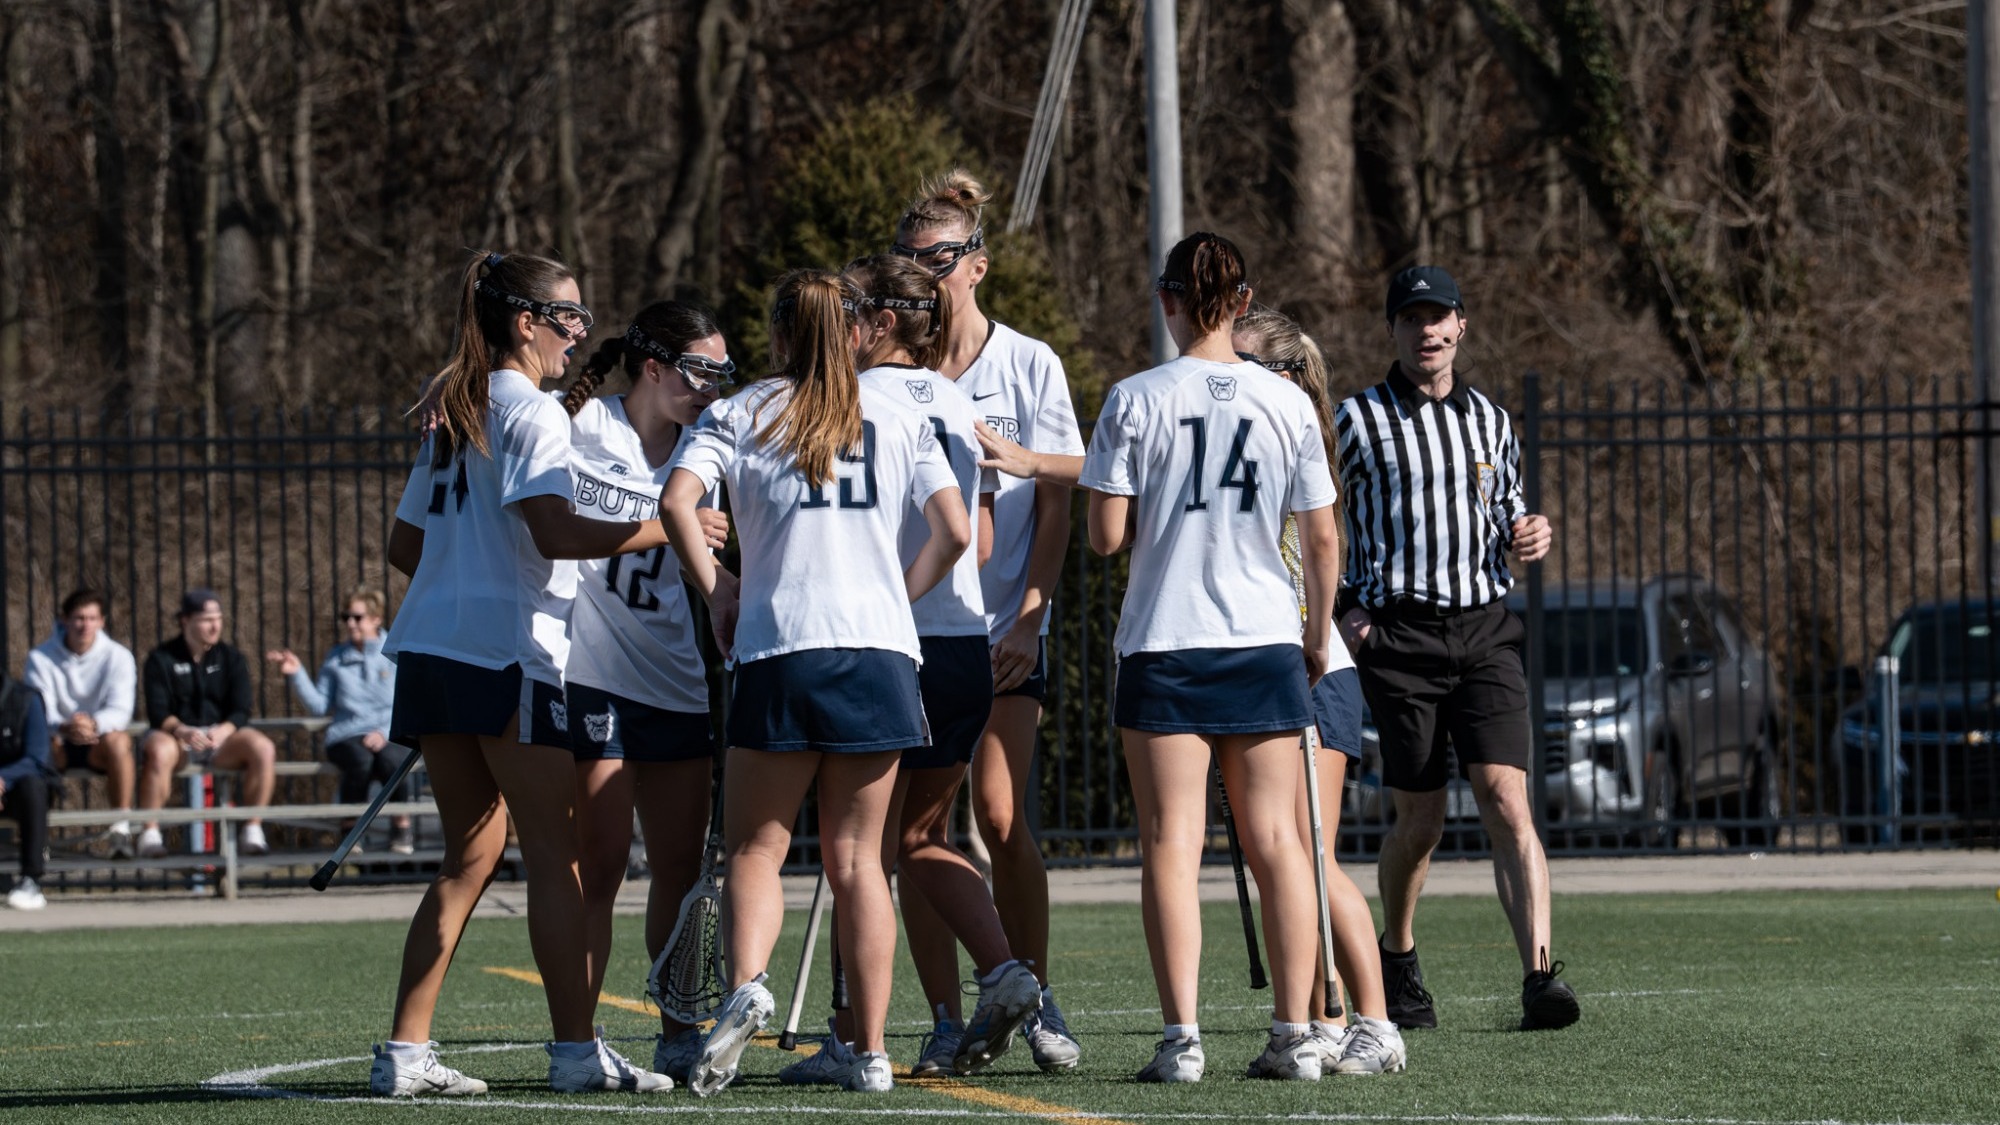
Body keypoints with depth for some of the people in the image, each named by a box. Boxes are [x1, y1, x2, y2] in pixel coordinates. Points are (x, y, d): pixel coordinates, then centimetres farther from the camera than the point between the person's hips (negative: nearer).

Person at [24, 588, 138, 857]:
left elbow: (120, 711, -15)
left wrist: (93, 723, -38)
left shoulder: (118, 657, -4)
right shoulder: (41, 658, -4)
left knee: (116, 741, -35)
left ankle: (122, 829, -30)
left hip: (99, 741, 0)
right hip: (60, 744, 0)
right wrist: (65, 727, -38)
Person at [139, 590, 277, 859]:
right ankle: (150, 833, -32)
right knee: (159, 751, -38)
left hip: (221, 736, 3)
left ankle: (252, 829, -19)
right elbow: (158, 712, -9)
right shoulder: (161, 659, 2)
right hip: (174, 734, -3)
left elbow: (241, 710, -1)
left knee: (263, 748, -26)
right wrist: (181, 730, -31)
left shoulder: (231, 658, 9)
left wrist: (223, 731, -24)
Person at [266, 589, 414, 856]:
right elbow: (318, 706, 11)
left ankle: (402, 828, -16)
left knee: (393, 761, -37)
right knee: (361, 761, -36)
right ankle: (351, 830, -19)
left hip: (390, 736, -1)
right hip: (347, 736, 1)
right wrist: (297, 674, 1)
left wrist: (384, 732, -13)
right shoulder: (336, 659, 17)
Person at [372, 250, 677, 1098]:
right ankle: (575, 1050, -10)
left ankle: (404, 1052, 6)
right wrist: (666, 528, -13)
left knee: (472, 853, 11)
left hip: (432, 647, 8)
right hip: (508, 650, -8)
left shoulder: (451, 414, 19)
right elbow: (554, 532, -20)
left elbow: (405, 545, 22)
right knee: (552, 851, -6)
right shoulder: (533, 413, -7)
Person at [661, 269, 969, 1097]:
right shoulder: (901, 421, 11)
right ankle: (870, 1052, 4)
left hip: (779, 655, -2)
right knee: (857, 859, 7)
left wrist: (715, 594, 2)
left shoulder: (739, 416, 6)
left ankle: (747, 984, -22)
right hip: (880, 655, 2)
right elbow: (955, 533, 2)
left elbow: (676, 502, -11)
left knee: (755, 849, 6)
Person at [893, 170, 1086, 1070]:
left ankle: (1036, 999, 2)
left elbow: (1055, 505, 2)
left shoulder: (1029, 364, 2)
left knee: (999, 816, -12)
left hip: (1004, 628, -2)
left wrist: (1029, 617, -8)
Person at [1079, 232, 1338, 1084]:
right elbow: (1321, 539, 4)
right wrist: (1319, 634, 18)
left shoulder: (1136, 400, -5)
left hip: (1164, 645, -2)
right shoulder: (1286, 403, 1)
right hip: (1266, 641, 2)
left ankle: (1181, 1038, -8)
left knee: (1171, 842, -1)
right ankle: (1294, 1035, 4)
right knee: (1274, 840, 7)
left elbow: (1106, 535, -7)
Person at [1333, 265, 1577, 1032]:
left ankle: (1539, 976, -21)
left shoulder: (1489, 419, 15)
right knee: (1420, 818, 1)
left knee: (1507, 800, -12)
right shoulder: (1358, 418, 3)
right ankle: (1396, 961, 26)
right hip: (1400, 633, -3)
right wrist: (1343, 608, -4)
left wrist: (1527, 536, 4)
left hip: (1485, 629, 3)